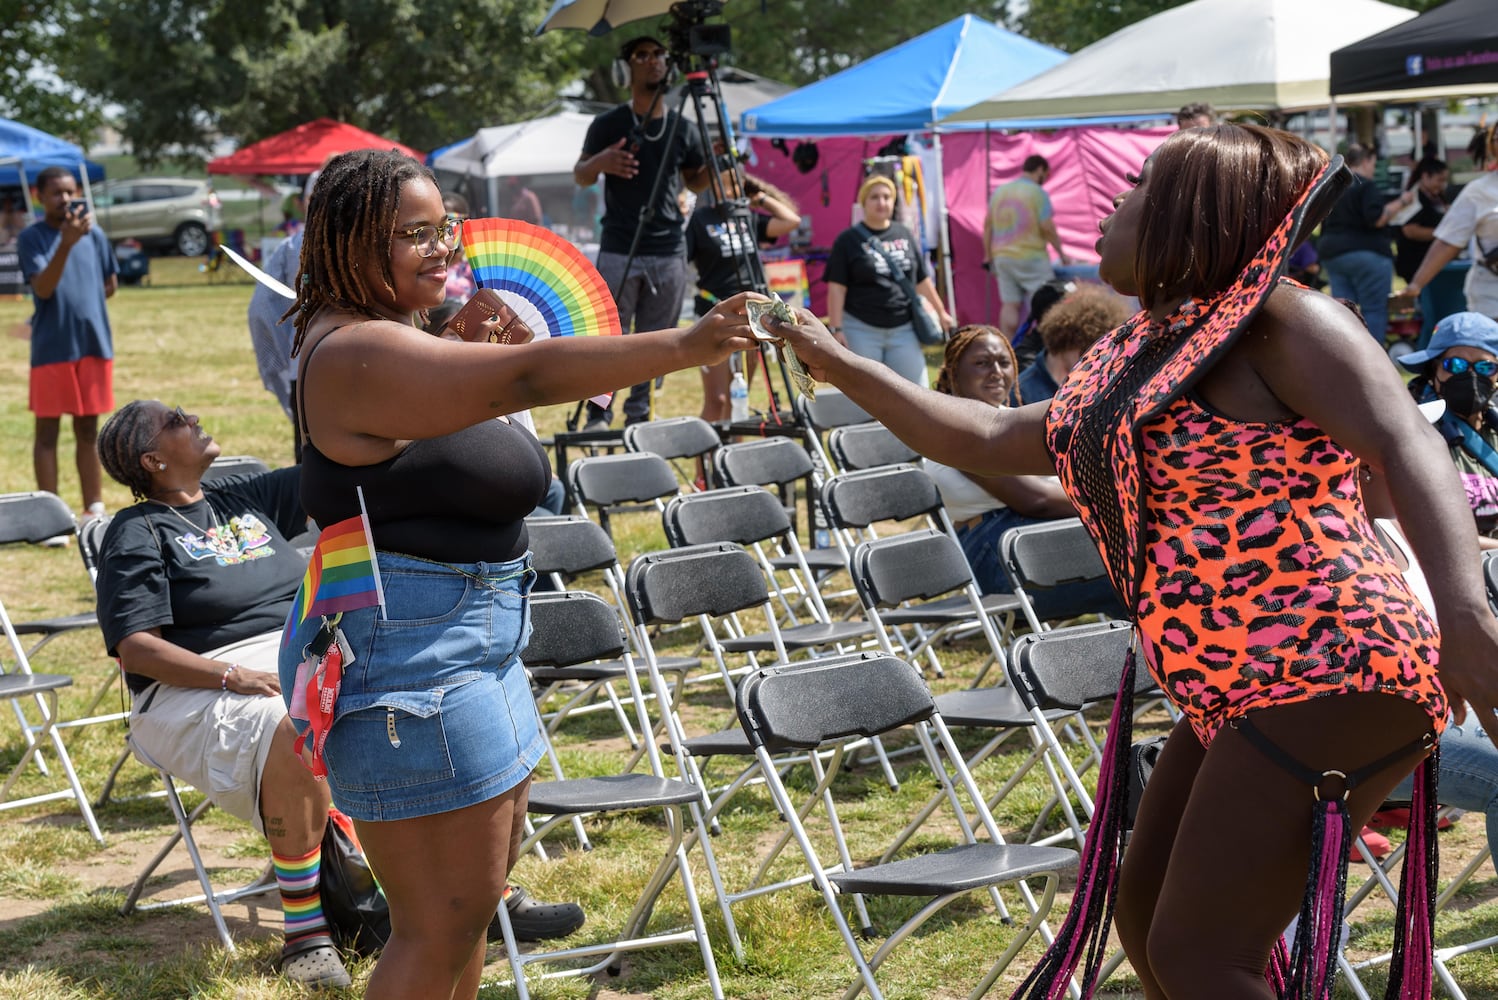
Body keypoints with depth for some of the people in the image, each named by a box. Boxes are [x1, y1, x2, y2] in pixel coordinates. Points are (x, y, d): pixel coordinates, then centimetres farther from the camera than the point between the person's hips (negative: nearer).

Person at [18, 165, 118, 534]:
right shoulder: (32, 237, -7)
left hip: (94, 344, 4)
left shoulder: (94, 234, 5)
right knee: (48, 431, 1)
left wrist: (82, 304, 3)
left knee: (88, 430, 12)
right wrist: (66, 243, -30)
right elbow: (43, 288, -20)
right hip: (52, 348, -4)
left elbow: (110, 283, 17)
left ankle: (94, 511, 19)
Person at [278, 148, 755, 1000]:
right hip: (408, 665, -11)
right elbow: (527, 376, -29)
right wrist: (682, 347, -33)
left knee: (477, 893, 20)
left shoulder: (391, 334, 13)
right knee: (441, 927, -6)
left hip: (471, 644, 11)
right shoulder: (358, 352, -20)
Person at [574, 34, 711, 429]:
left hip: (668, 253, 3)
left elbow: (696, 181, 21)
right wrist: (599, 162, -16)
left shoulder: (682, 129, 11)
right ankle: (598, 415, -1)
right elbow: (580, 177, 7)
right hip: (619, 251, -3)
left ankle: (638, 416, 13)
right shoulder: (608, 125, 3)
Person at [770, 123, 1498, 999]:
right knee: (1145, 912, 16)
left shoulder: (1279, 320, -10)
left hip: (1322, 679, -10)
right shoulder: (1125, 372, 18)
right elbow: (987, 441, 31)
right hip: (1236, 699, 10)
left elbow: (1407, 446, -24)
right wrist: (840, 367, 34)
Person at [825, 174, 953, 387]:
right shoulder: (848, 240, -1)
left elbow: (923, 280, 20)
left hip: (903, 329, 4)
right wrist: (835, 329, -13)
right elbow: (836, 289, -6)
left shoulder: (904, 236, 11)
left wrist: (941, 312, 23)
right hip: (862, 331, -4)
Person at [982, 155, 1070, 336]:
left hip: (1002, 257, 6)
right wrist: (1061, 253, -2)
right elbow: (1048, 228, -12)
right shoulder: (1037, 192, -8)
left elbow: (987, 225, 13)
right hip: (1031, 257, -6)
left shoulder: (999, 191, 11)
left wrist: (988, 256, 19)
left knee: (1009, 305, 4)